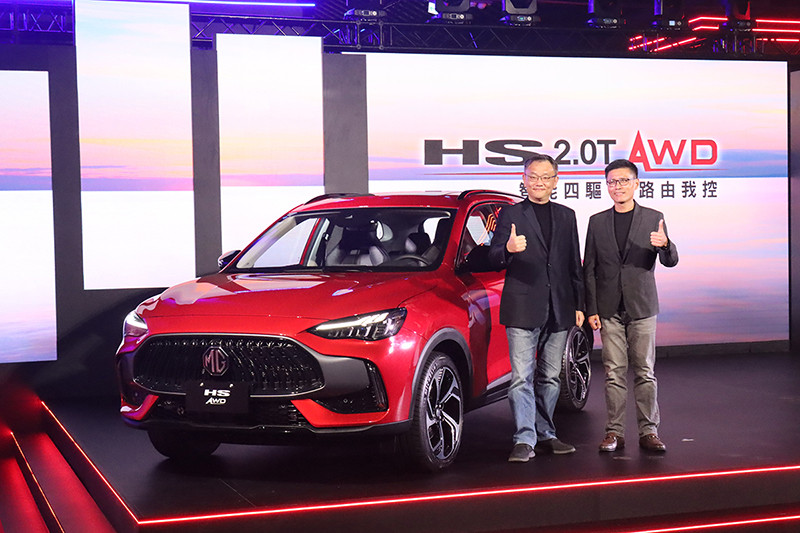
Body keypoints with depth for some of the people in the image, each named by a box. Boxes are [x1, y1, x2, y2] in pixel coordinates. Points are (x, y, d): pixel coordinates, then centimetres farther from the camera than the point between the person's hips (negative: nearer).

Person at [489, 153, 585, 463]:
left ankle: (545, 436, 19)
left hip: (559, 310, 4)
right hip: (523, 309, -4)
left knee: (550, 378, 10)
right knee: (522, 377, -9)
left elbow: (574, 265, 18)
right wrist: (508, 249, -24)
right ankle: (525, 440, -7)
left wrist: (579, 305, 13)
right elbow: (494, 260, -2)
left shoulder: (566, 216, 15)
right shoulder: (510, 214, 4)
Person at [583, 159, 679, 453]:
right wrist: (591, 309, 1)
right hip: (610, 310, 1)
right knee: (614, 373, 2)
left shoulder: (653, 218, 4)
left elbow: (671, 261, -3)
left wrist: (665, 245, -26)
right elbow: (589, 269, 8)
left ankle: (648, 431, 7)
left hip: (642, 307, -1)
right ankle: (615, 432, 8)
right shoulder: (597, 222, 7)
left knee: (645, 372, 1)